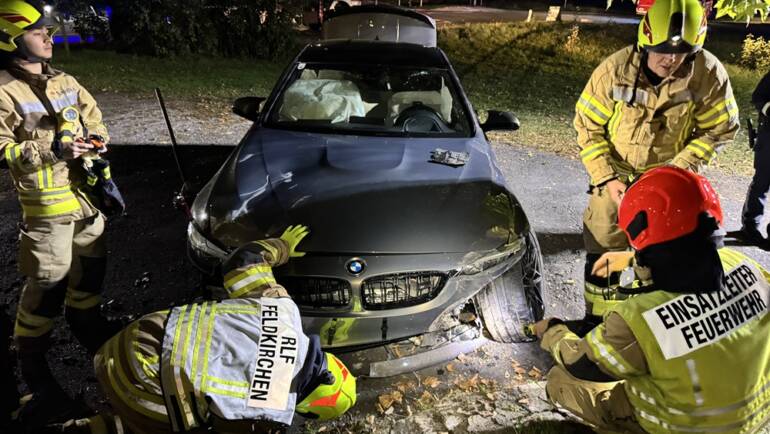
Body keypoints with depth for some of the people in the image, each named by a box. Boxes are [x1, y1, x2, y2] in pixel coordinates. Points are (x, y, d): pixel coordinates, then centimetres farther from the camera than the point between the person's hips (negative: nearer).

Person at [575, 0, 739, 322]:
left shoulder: (709, 74, -19)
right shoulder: (615, 69, -21)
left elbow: (720, 129, -5)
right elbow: (588, 127, -11)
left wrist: (681, 167, -18)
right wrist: (606, 177, -18)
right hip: (615, 174, 0)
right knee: (603, 251, 5)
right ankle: (597, 321, 26)